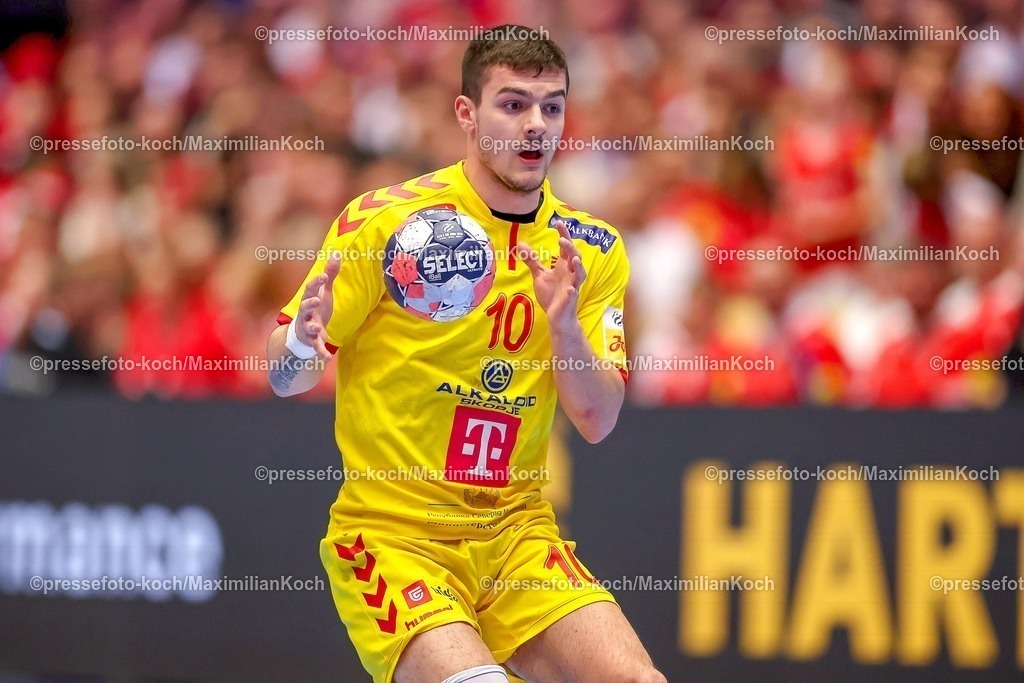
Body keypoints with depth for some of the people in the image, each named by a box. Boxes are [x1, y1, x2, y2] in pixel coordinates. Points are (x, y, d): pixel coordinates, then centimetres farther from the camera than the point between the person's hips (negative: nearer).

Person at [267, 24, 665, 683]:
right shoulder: (383, 221, -8)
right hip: (390, 532, -4)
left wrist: (564, 323, -19)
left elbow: (598, 422, -1)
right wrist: (302, 341, -28)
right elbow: (284, 380, -5)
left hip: (516, 531, 4)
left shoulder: (592, 250, 5)